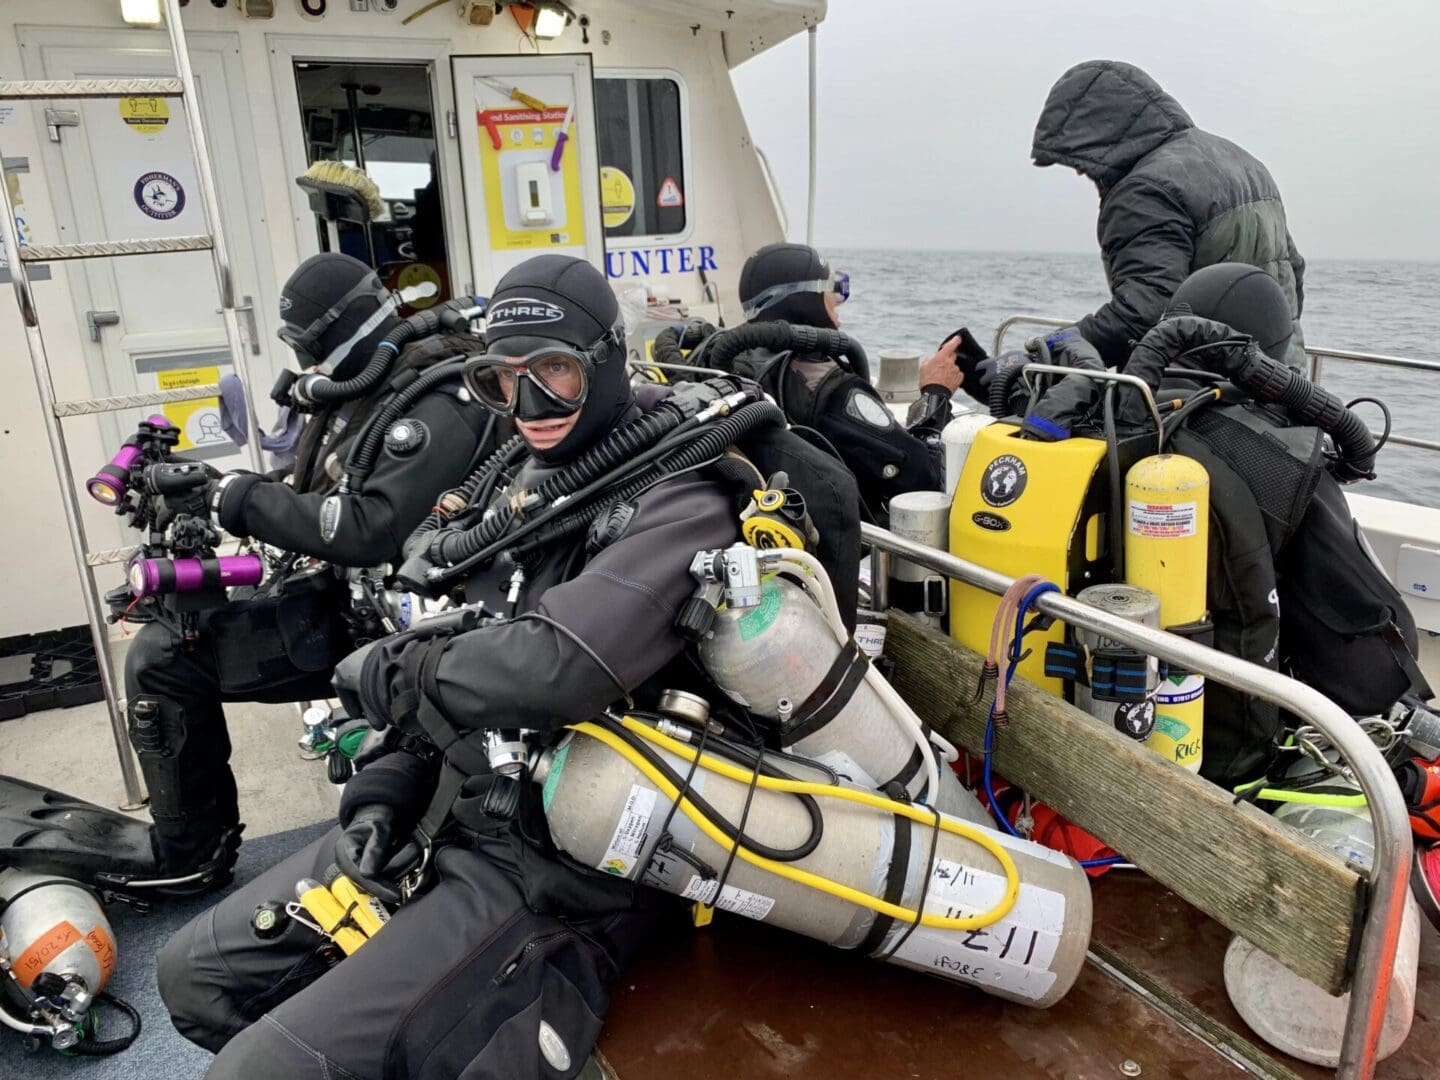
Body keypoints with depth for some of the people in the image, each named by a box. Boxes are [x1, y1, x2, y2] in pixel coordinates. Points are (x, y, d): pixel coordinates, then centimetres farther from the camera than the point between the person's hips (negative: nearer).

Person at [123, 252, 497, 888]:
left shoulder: (430, 411, -22)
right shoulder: (361, 393, 11)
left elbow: (370, 531, -34)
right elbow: (311, 491, 18)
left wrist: (247, 501, -23)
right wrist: (212, 488, 3)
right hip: (337, 586, 11)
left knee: (160, 660, -13)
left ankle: (191, 856, 3)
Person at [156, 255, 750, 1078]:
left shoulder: (675, 501, -17)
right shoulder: (512, 484, 9)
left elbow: (555, 665, -32)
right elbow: (441, 646, 15)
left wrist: (381, 673, -14)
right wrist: (386, 795, 1)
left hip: (563, 859, -8)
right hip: (447, 814, 9)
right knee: (196, 973, 15)